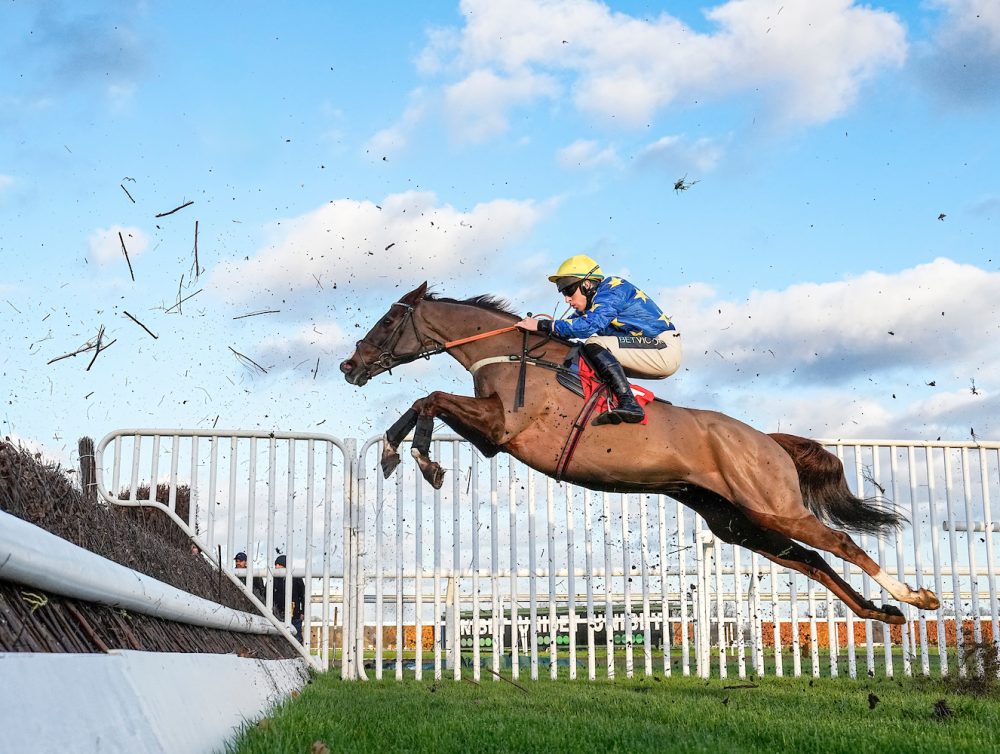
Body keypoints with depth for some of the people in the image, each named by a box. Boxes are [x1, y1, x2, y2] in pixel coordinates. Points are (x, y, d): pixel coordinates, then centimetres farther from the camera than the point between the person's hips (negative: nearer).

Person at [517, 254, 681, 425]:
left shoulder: (611, 290, -14)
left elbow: (588, 325, -28)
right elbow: (574, 321, 12)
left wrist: (543, 325, -24)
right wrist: (534, 325, -3)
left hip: (664, 348, -10)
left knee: (594, 345, -21)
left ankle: (629, 405, -32)